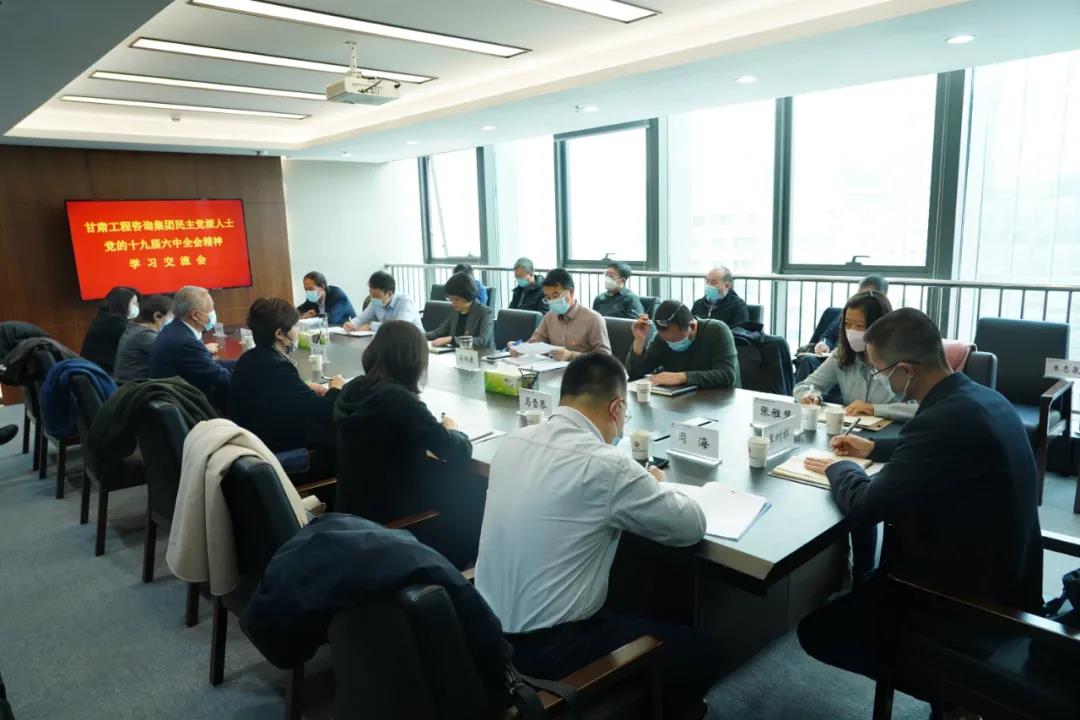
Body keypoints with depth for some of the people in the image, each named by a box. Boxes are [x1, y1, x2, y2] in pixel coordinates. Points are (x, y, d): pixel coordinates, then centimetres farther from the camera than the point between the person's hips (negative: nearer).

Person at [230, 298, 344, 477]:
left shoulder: (249, 358, 3)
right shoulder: (277, 366, -25)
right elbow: (323, 411, -22)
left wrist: (306, 388, 9)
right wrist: (335, 389, -3)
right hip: (277, 448, -9)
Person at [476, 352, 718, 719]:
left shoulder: (512, 442, -2)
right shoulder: (605, 465, -22)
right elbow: (692, 526, -9)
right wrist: (655, 487, 10)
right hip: (547, 648, -7)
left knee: (627, 614, 31)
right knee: (697, 653, 12)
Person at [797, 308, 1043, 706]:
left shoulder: (945, 418, -30)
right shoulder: (980, 396, -1)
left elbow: (862, 507, -24)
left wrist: (839, 469, -4)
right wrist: (874, 448, 18)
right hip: (1002, 576, 9)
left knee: (816, 631, 1)